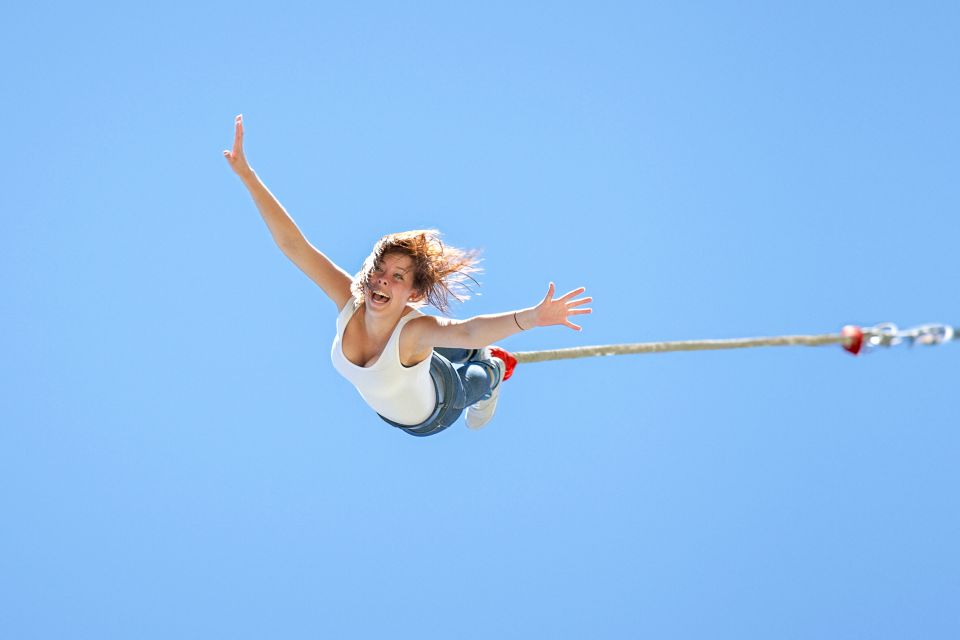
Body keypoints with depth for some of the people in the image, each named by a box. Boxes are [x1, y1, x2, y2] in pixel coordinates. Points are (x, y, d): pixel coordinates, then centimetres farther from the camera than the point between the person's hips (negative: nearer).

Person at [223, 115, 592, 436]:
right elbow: (292, 244, -43)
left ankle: (495, 371, 64)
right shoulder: (350, 300, -38)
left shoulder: (415, 329, -50)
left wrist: (531, 318, -90)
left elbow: (466, 331, -71)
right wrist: (247, 175, -49)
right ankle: (479, 354, 66)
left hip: (430, 416, -4)